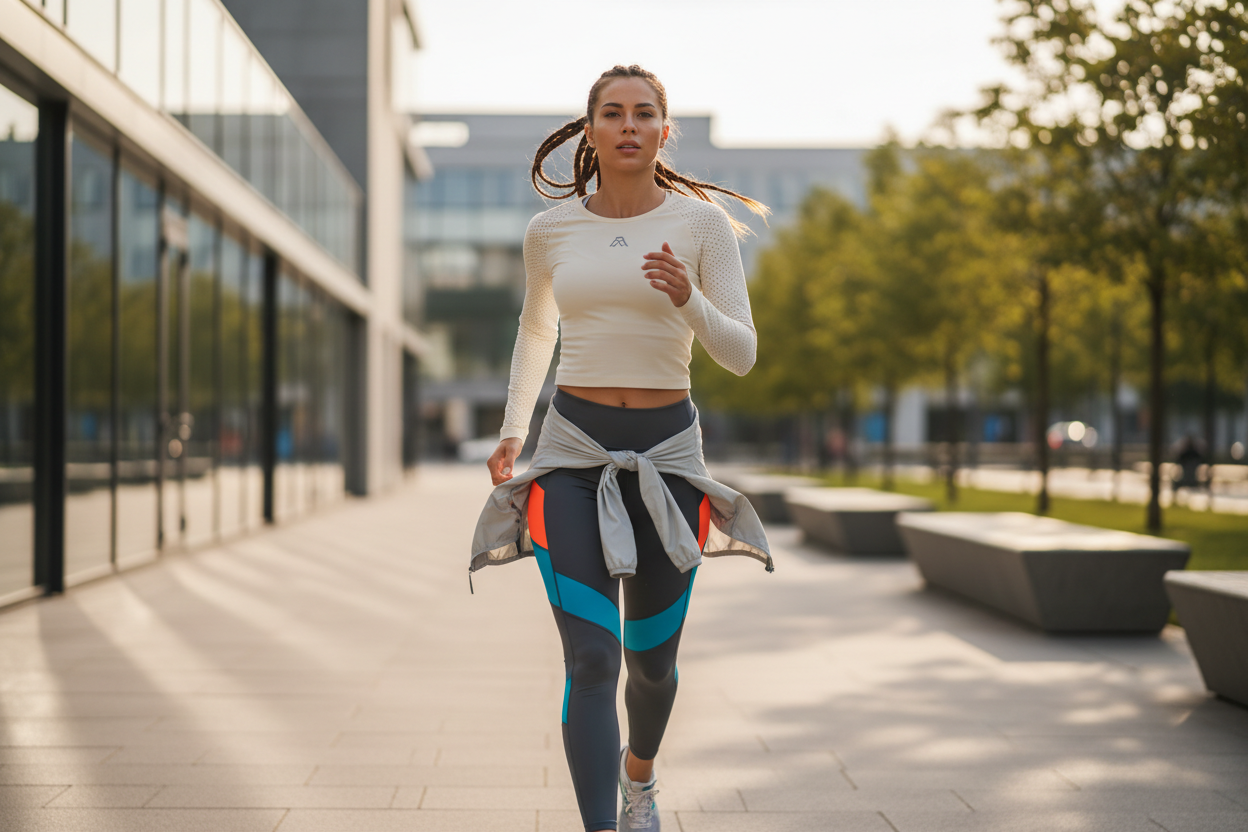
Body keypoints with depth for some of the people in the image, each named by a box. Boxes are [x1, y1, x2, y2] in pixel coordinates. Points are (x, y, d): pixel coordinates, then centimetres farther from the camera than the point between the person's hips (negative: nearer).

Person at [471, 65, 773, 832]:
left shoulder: (703, 223, -3)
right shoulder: (551, 229, 3)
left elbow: (742, 355, -7)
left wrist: (688, 299, -26)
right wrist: (513, 431, 13)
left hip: (667, 457, 0)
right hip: (574, 454, 0)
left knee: (652, 660, 15)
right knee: (591, 662, -15)